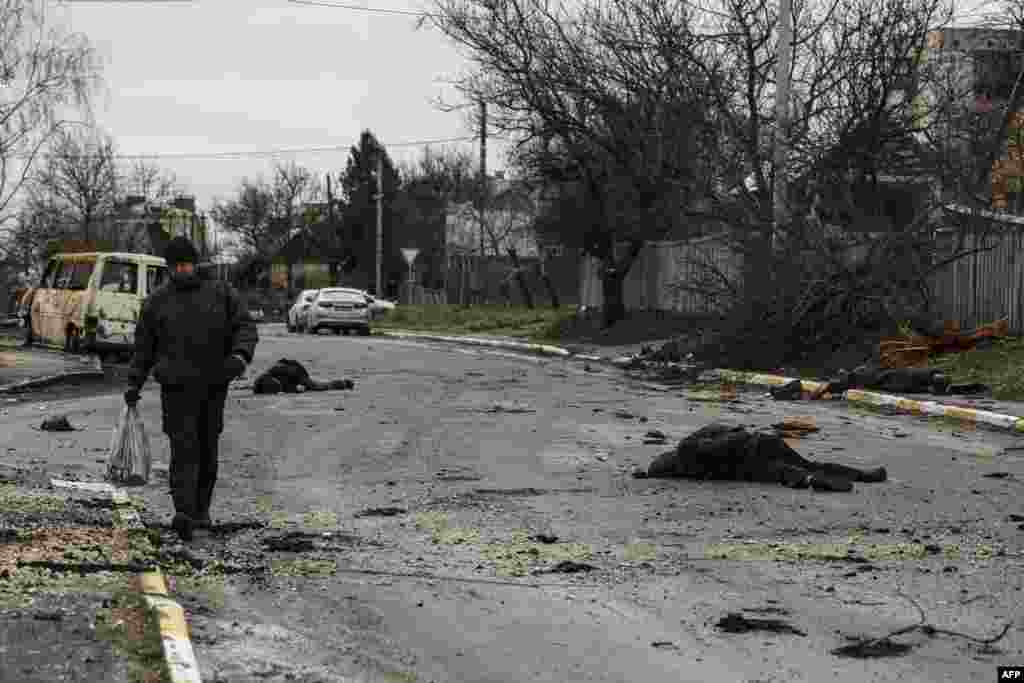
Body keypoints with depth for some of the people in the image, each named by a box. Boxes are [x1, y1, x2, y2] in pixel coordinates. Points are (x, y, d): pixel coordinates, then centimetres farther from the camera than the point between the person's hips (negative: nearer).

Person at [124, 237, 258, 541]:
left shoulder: (221, 293, 6)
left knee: (207, 449, 10)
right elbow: (144, 346, 11)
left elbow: (245, 327, 1)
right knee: (184, 448, -14)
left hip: (213, 386, 2)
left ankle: (201, 508, 25)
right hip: (177, 387, -2)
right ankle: (184, 515, -23)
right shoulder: (156, 302, 6)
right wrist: (134, 384, 7)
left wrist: (240, 356, -18)